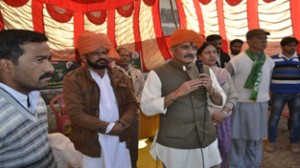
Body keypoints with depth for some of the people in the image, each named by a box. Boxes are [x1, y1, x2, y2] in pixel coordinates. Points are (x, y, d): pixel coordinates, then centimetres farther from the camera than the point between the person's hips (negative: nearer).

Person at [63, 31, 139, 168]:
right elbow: (75, 113, -16)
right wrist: (108, 127, -18)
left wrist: (122, 124, -13)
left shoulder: (120, 77, 7)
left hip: (120, 141, 4)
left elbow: (132, 104, 5)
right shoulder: (73, 80, -9)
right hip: (91, 143, -4)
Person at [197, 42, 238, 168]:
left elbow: (233, 96, 7)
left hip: (224, 118, 5)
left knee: (225, 149, 15)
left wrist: (224, 112, -8)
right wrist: (213, 114, -16)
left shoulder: (224, 73, 6)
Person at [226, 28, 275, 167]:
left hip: (261, 106, 5)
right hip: (242, 106, -5)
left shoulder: (269, 62, 5)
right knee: (239, 140, 5)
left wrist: (265, 101, 18)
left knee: (256, 140, 16)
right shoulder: (237, 61, -13)